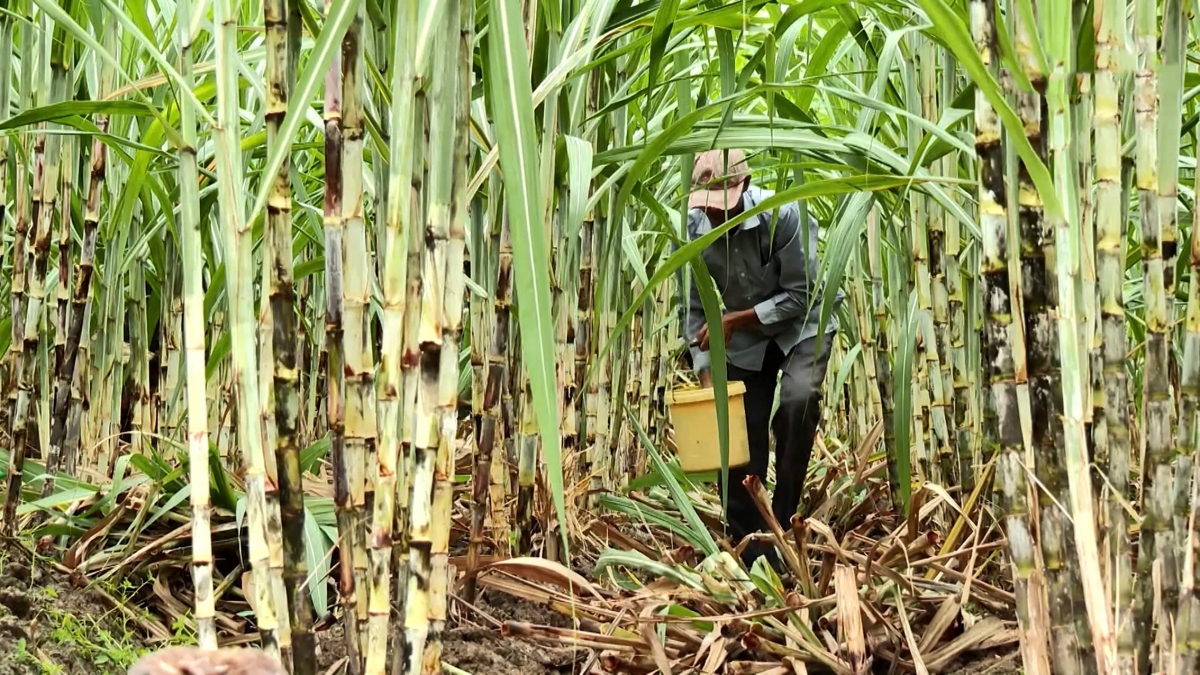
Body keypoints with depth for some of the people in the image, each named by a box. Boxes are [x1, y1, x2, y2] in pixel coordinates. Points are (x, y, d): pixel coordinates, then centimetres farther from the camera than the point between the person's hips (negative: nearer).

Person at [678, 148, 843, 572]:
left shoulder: (782, 214, -26)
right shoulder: (692, 229, -16)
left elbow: (800, 295, -22)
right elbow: (693, 310, -9)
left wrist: (734, 320, -26)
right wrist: (707, 377, -18)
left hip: (801, 325, -3)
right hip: (742, 337, 3)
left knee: (798, 400, -31)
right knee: (741, 444, -2)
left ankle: (782, 519, -19)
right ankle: (750, 556, 9)